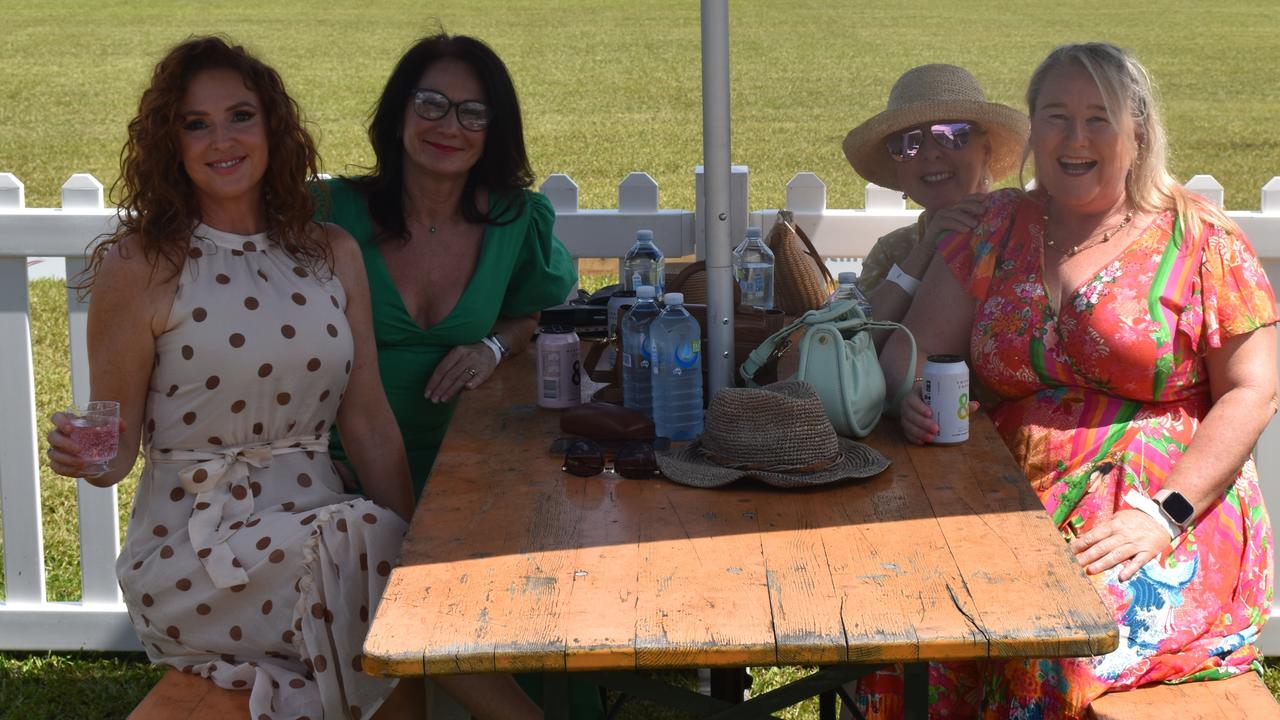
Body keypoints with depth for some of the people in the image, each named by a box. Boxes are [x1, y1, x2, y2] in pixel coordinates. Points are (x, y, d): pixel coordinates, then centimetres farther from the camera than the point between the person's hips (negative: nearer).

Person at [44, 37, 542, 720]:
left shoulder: (332, 254, 10)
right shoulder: (140, 267, -3)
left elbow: (370, 426, 10)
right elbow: (117, 448, 1)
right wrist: (84, 455, -23)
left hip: (317, 524, 4)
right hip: (190, 553, -4)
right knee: (368, 540, -28)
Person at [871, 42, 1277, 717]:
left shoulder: (1201, 238, 2)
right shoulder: (995, 228, 12)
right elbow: (914, 348, 12)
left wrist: (1167, 512, -15)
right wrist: (914, 402, -13)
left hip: (1171, 519, -3)